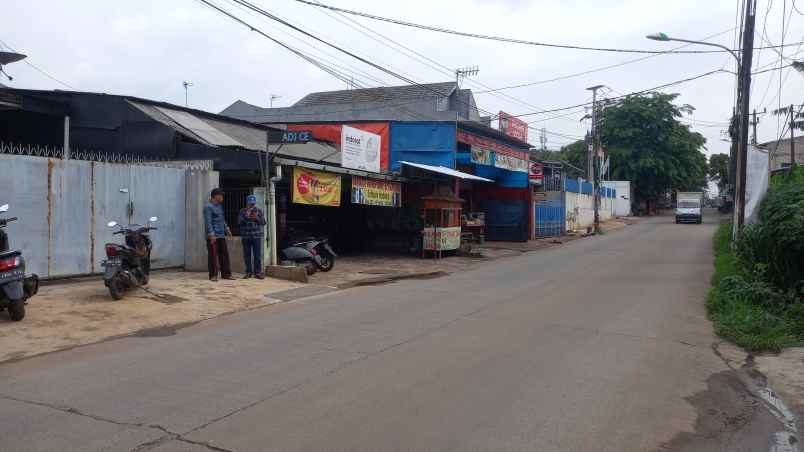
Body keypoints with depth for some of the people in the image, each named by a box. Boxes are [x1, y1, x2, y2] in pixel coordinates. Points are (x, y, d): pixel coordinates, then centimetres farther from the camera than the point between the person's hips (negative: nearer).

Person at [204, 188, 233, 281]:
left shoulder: (219, 206, 18)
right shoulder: (208, 207, -9)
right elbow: (208, 222, -16)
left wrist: (227, 229, 22)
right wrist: (211, 234, -22)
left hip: (221, 235, 8)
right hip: (213, 236, -8)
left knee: (224, 254, 7)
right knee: (213, 255, -4)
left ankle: (226, 274, 11)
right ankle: (213, 275, 1)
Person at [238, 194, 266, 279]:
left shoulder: (259, 210, 7)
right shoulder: (242, 211, 6)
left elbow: (263, 222, 6)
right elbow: (239, 222, -3)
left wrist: (257, 218, -12)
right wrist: (246, 216, -17)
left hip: (257, 235, 0)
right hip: (246, 236, 1)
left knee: (257, 255, -3)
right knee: (247, 255, 4)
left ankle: (257, 272, 1)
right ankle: (248, 272, 12)